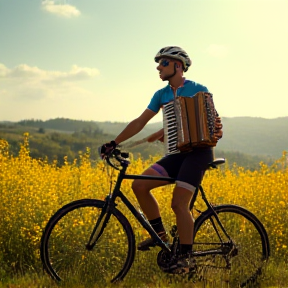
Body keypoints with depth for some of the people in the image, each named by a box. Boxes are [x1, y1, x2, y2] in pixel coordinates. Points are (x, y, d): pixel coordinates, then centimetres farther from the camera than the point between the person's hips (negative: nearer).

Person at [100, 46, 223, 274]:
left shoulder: (199, 90, 0)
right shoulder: (161, 95, 13)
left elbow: (213, 119, 3)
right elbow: (140, 122, 10)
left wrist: (218, 131, -21)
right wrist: (115, 142, 2)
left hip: (198, 152, -6)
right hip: (175, 155, 6)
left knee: (179, 202, -18)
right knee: (139, 185, -12)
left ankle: (186, 256, -7)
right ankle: (160, 233, 4)